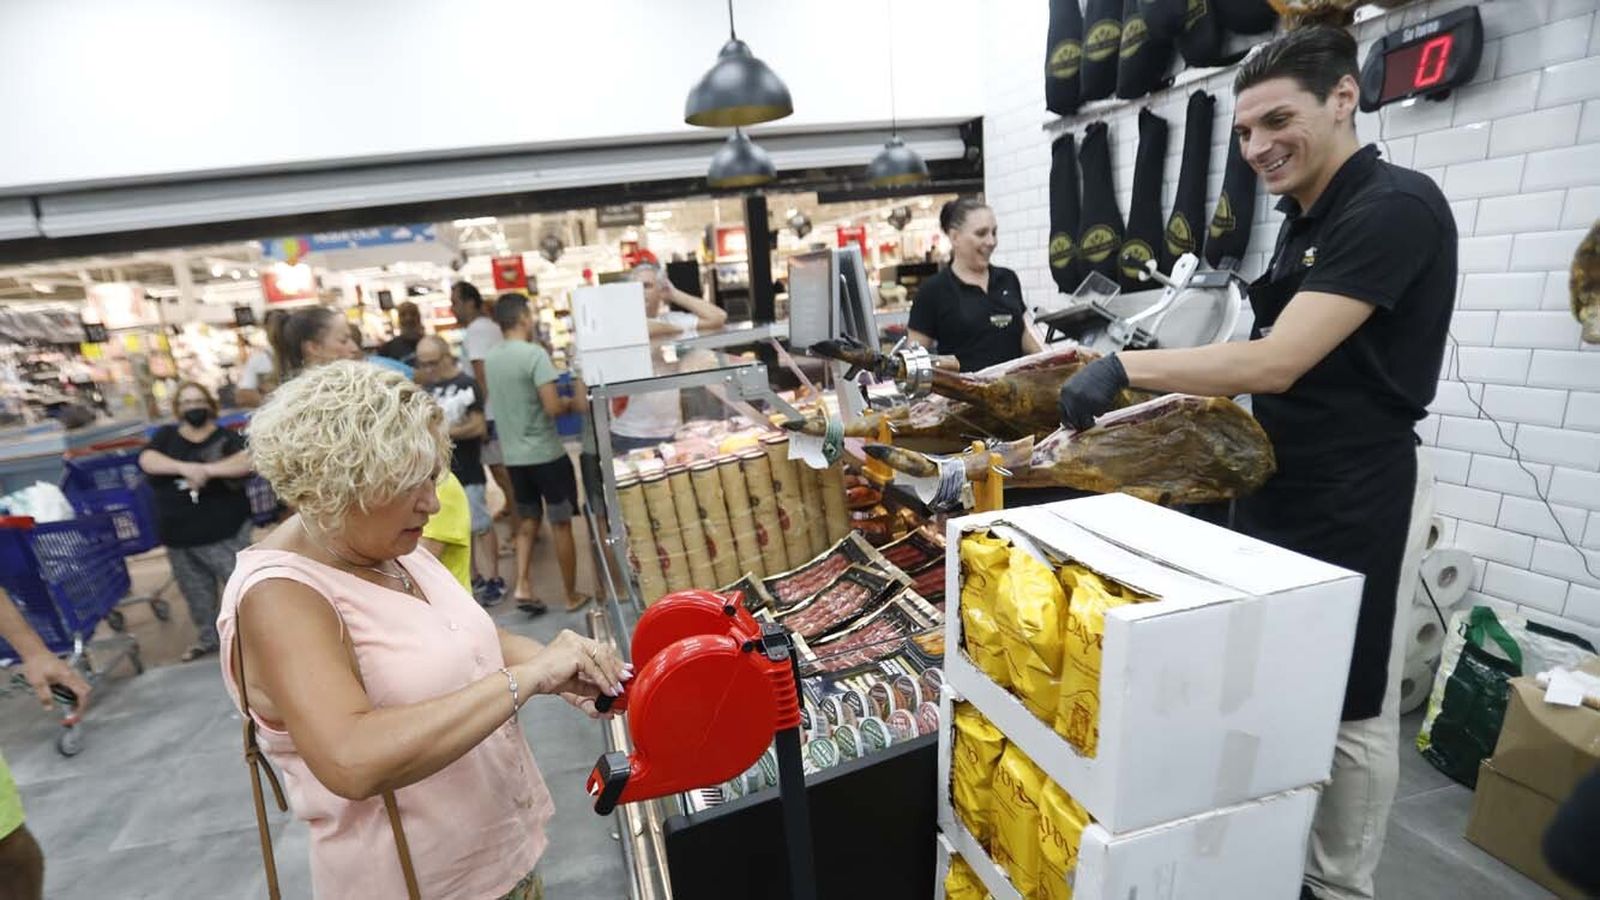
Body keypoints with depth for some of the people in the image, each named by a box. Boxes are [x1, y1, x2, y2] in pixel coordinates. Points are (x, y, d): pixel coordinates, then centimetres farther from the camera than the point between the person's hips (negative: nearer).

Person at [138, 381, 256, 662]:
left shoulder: (227, 437, -3)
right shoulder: (166, 436, 8)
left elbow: (247, 461, -20)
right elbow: (147, 460, -9)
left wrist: (206, 470, -25)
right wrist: (185, 467, -25)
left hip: (224, 532, -4)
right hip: (178, 536, 4)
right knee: (196, 594, 17)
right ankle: (208, 638, 34)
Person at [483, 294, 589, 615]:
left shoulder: (490, 358, 6)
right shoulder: (534, 353, -16)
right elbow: (552, 407, -22)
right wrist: (574, 401, -2)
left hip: (513, 455, 6)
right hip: (545, 453, -6)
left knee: (527, 520, 20)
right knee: (561, 524, 5)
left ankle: (523, 586, 11)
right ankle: (572, 596, 15)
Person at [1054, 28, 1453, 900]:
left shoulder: (1396, 207, -17)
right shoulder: (1305, 216, 11)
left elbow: (1277, 363, -27)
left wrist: (1124, 367, -27)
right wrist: (1168, 393, 10)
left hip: (1357, 501, -9)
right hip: (1278, 484, 9)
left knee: (1352, 711, 9)